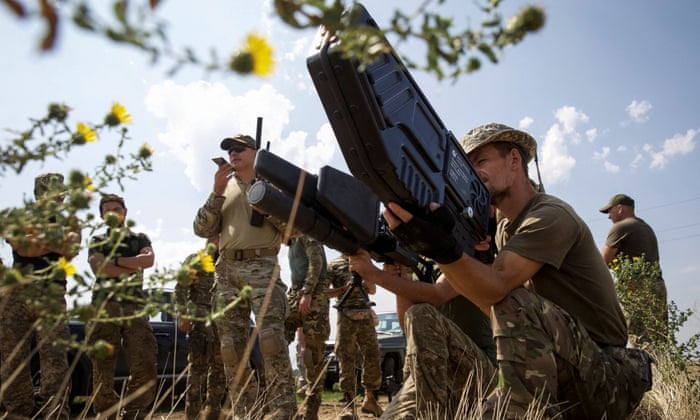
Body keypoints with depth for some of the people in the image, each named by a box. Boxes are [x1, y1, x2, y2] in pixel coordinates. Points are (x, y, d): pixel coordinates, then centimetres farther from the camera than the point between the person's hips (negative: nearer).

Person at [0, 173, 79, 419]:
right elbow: (22, 247, -6)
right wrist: (56, 241, -6)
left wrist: (37, 238, -9)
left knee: (56, 358, -10)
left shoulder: (66, 222, 16)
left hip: (52, 297, 0)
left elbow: (70, 252, -2)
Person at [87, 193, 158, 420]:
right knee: (102, 366, -2)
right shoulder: (97, 241, 18)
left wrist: (115, 261, -5)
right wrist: (133, 266, -5)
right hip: (104, 306, 0)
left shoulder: (140, 238, 19)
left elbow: (149, 259, -4)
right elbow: (98, 268, -2)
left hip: (135, 306, 0)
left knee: (145, 363, -10)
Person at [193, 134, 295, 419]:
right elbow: (202, 229, 8)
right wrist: (217, 192, -2)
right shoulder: (224, 188, 20)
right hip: (226, 270, 5)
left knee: (271, 339, -16)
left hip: (262, 267, -4)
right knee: (231, 346, 4)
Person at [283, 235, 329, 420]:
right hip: (294, 294, 8)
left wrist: (307, 292, -20)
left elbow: (316, 261, -12)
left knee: (313, 352, -6)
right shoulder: (292, 241, 25)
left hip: (314, 294, -8)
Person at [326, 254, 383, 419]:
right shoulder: (333, 264, 5)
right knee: (346, 360, -7)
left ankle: (370, 399, 18)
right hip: (346, 316, -4)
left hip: (366, 315, 4)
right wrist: (345, 289, -14)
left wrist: (364, 281, -5)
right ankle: (350, 405, -5)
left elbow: (373, 290, 17)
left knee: (373, 357, 4)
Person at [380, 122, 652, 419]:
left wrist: (444, 249, -50)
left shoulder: (550, 216, -17)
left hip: (606, 373, -8)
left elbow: (496, 288, -33)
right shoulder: (505, 229, 10)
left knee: (515, 305, -32)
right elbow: (492, 303, 1)